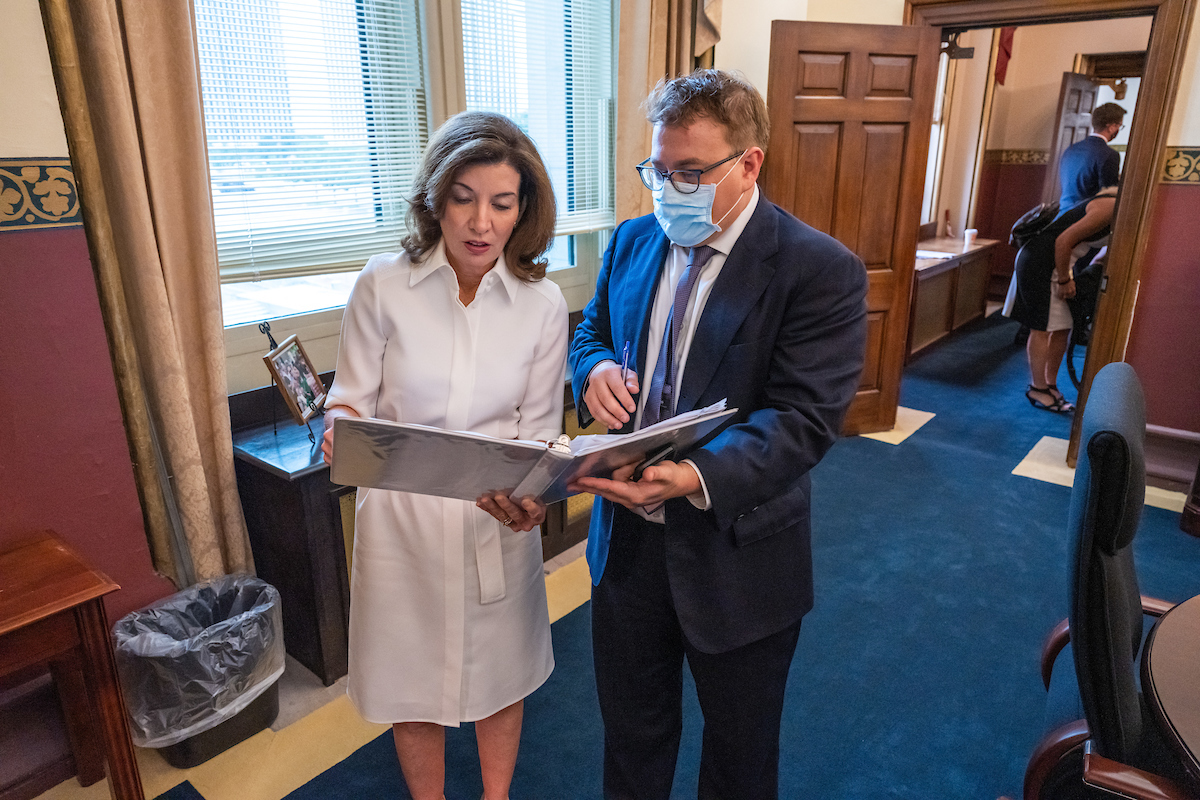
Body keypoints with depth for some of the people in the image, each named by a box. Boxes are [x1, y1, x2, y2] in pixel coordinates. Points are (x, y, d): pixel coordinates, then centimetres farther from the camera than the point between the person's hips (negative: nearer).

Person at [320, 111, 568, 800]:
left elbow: (538, 432, -3)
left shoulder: (543, 304, -6)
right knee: (412, 682, 17)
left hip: (497, 523, 1)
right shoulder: (383, 285, -8)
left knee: (500, 672, 20)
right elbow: (351, 402, -3)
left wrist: (529, 496, -23)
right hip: (400, 518, 0)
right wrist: (341, 434, -26)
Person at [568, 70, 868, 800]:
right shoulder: (632, 241, 2)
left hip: (736, 553, -4)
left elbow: (804, 417, -23)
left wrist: (697, 477, -39)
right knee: (631, 725, 26)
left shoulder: (821, 271, -17)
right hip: (629, 536, 5)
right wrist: (595, 368, -11)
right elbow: (591, 330, 14)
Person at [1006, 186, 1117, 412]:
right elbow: (1064, 241, -22)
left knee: (1063, 328, 9)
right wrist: (1064, 281, -15)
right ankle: (1038, 389, 4)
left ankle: (1050, 385, 18)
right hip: (1040, 261, -10)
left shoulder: (1119, 209, 9)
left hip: (1061, 263, 10)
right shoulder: (1109, 209, -21)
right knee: (1043, 327, -4)